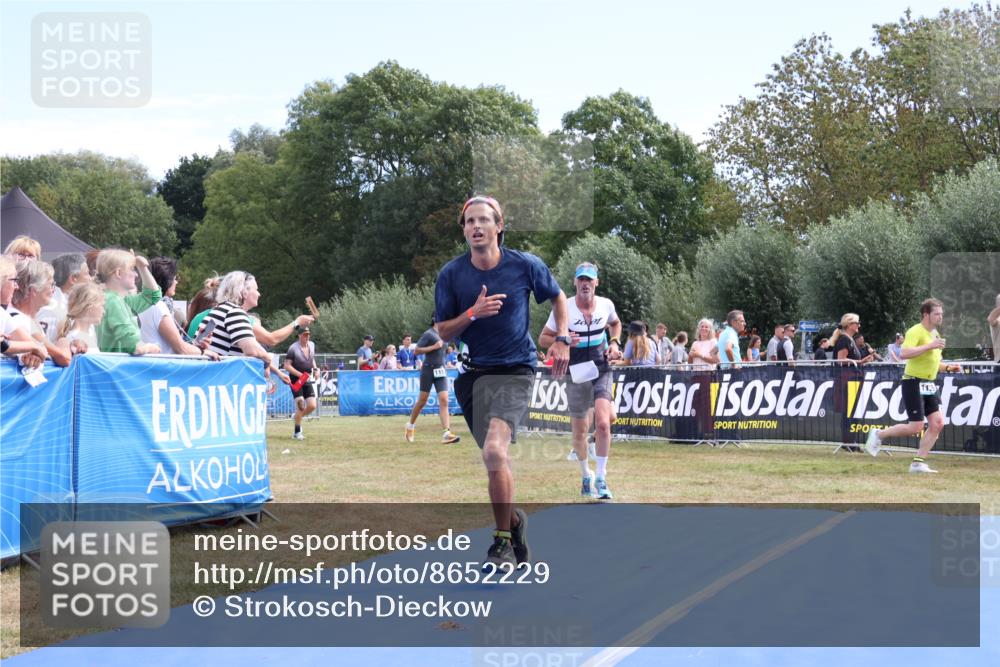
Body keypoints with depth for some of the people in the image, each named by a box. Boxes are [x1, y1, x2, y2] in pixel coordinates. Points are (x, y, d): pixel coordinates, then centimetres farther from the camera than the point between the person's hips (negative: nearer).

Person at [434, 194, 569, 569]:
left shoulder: (526, 266, -4)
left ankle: (503, 540, -12)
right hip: (471, 373, 4)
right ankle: (514, 521, 35)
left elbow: (558, 298, 15)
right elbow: (443, 332, 2)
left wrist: (562, 339, 3)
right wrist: (473, 314, -15)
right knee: (494, 457, 10)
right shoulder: (451, 275, -1)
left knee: (494, 449, -24)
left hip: (515, 371, -4)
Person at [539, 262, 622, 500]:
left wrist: (614, 342, 4)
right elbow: (543, 339, -2)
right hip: (576, 375, 0)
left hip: (601, 371, 0)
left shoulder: (606, 305, 0)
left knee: (603, 424, -18)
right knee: (579, 431, 8)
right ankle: (586, 476, 32)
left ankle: (601, 479, -8)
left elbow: (615, 323, 23)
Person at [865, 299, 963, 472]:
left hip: (928, 385, 9)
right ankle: (879, 435, 12)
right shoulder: (916, 331, -13)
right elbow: (905, 353, -30)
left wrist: (947, 367, 11)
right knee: (916, 427, -9)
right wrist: (929, 346, -29)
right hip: (914, 383, -9)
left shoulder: (935, 334, 16)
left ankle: (918, 462, 4)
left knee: (937, 423, -3)